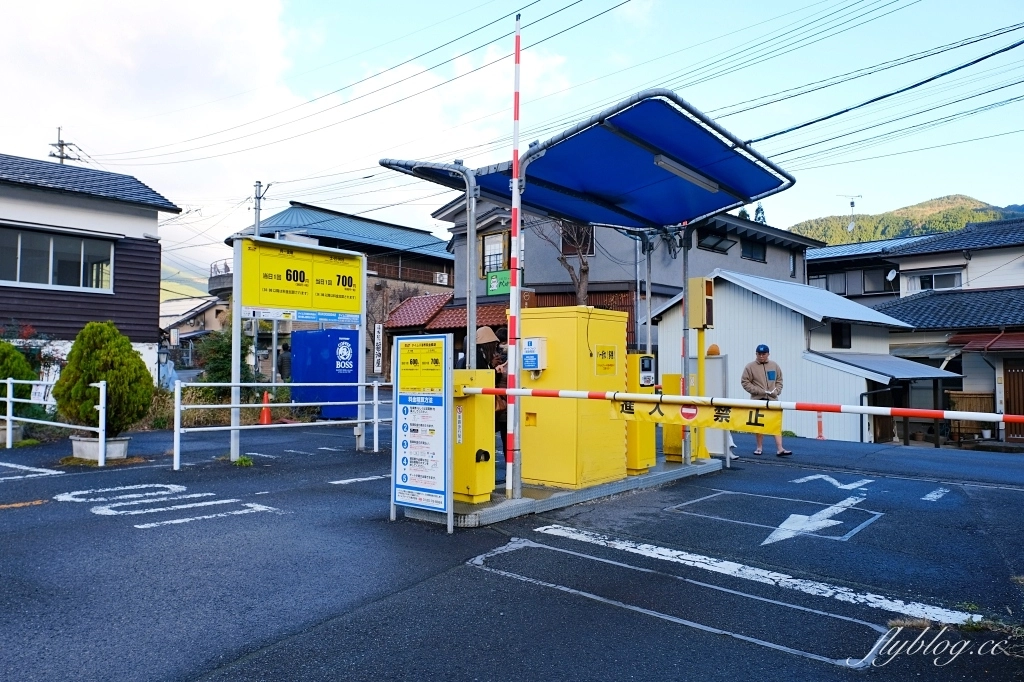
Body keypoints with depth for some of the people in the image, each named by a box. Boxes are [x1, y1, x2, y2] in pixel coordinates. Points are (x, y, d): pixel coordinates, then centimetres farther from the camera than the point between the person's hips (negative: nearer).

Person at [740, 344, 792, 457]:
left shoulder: (774, 365, 8)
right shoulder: (750, 367, -2)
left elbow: (779, 380, 13)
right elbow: (745, 382, -5)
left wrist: (776, 391, -6)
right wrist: (759, 391, -13)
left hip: (772, 399, 2)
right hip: (758, 400, -2)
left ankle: (779, 449, -7)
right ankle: (759, 447, 21)